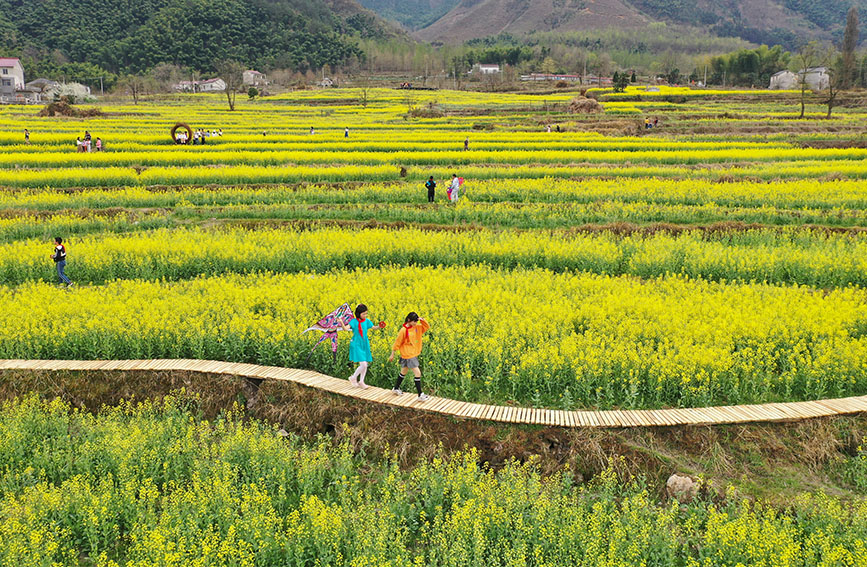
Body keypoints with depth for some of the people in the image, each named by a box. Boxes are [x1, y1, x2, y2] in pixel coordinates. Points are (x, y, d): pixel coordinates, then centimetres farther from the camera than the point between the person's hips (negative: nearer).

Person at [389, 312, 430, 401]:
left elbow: (427, 327, 7)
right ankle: (420, 395, -6)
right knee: (417, 373, -11)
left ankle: (396, 388, 39)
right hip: (408, 355, -8)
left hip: (414, 354, 8)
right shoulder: (404, 330, -17)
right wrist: (392, 354, -2)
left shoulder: (417, 327, 2)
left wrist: (422, 320, -11)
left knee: (404, 371, 22)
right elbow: (397, 342, -9)